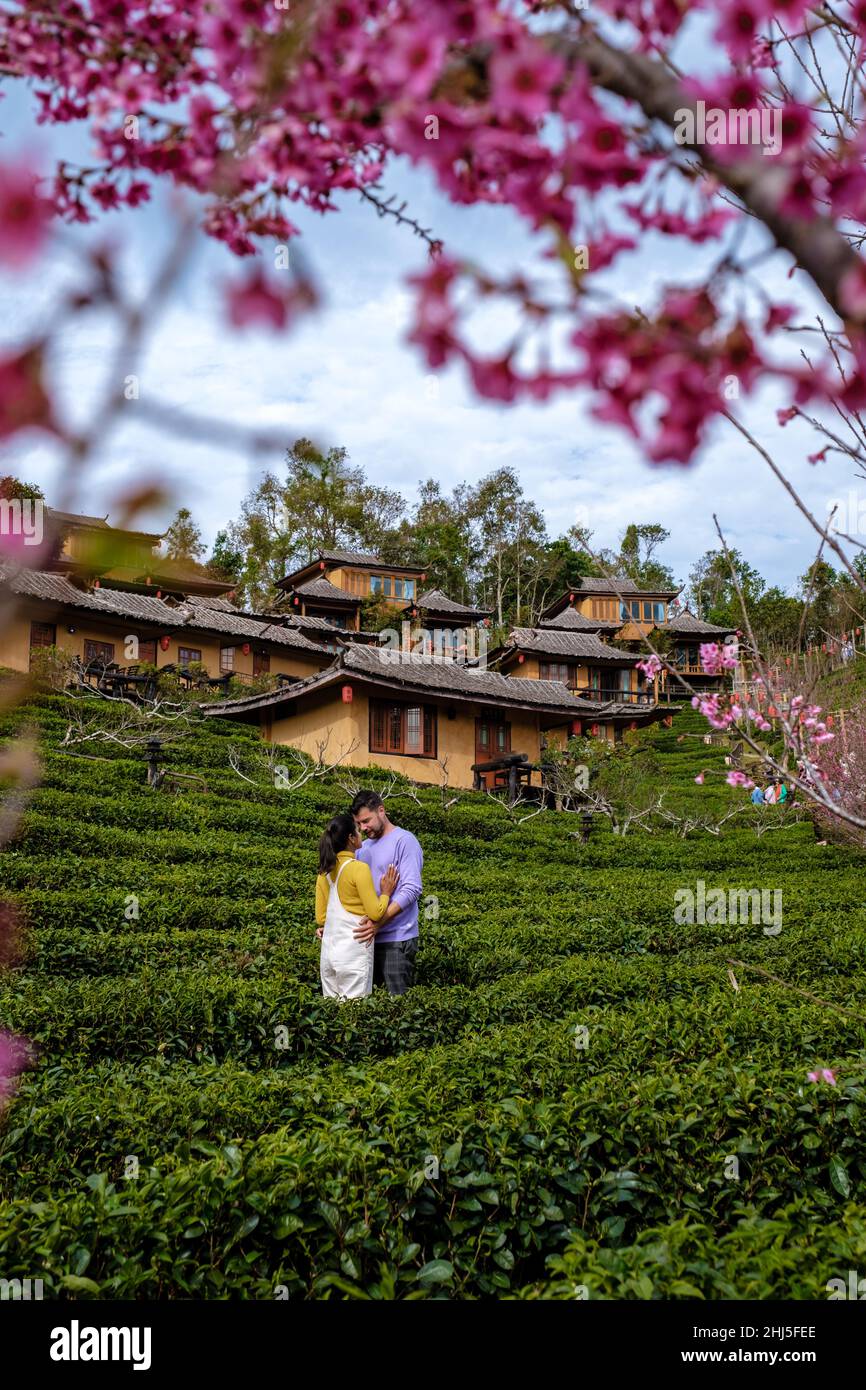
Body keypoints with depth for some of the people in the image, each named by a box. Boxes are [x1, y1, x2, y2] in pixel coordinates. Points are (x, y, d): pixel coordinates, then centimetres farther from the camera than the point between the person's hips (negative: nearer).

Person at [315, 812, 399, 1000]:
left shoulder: (325, 871, 8)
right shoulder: (359, 868, -12)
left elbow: (320, 918, 11)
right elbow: (375, 913, -12)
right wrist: (386, 893, 4)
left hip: (328, 950, 7)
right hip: (354, 952, -7)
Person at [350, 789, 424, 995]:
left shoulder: (404, 841, -6)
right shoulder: (363, 847, 16)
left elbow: (412, 889, -16)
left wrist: (379, 922, -25)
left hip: (396, 940, -7)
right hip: (367, 937, 7)